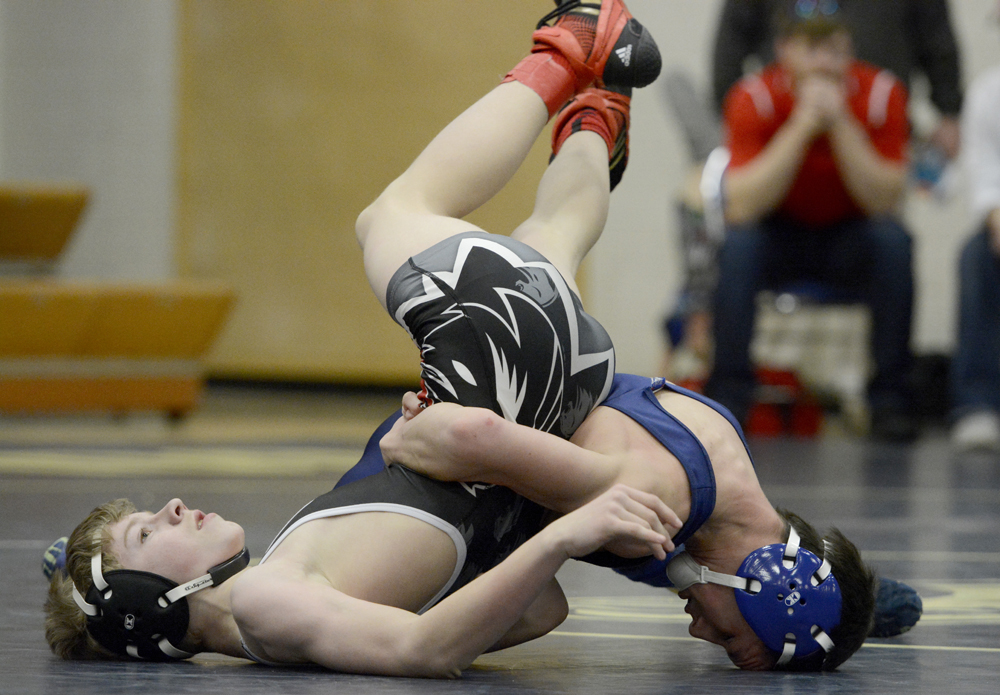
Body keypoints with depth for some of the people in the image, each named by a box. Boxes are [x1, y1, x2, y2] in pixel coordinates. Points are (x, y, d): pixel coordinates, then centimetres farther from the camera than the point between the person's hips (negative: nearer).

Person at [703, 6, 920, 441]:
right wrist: (802, 127, -34)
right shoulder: (754, 98, -18)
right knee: (739, 242, -32)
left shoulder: (880, 94, -15)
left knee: (893, 240, -30)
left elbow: (885, 202, -22)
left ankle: (891, 398, -20)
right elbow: (740, 207, -28)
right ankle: (727, 396, -22)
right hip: (779, 237, -1)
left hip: (849, 240, 1)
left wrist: (841, 125, -33)